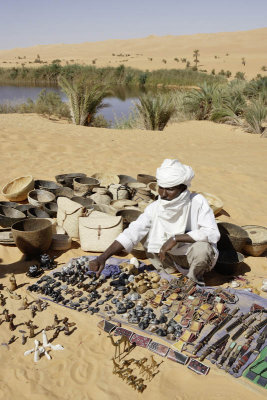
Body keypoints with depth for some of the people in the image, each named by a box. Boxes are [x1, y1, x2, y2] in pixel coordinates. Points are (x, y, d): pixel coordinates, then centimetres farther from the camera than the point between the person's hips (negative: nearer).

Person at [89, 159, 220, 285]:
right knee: (144, 231, -11)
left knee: (202, 248, -37)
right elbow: (131, 233, -20)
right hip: (172, 257, 4)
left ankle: (195, 277, -3)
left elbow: (213, 233, -32)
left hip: (194, 256, -3)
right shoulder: (155, 207, -13)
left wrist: (176, 238, -35)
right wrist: (103, 258, -31)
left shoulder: (197, 202, -22)